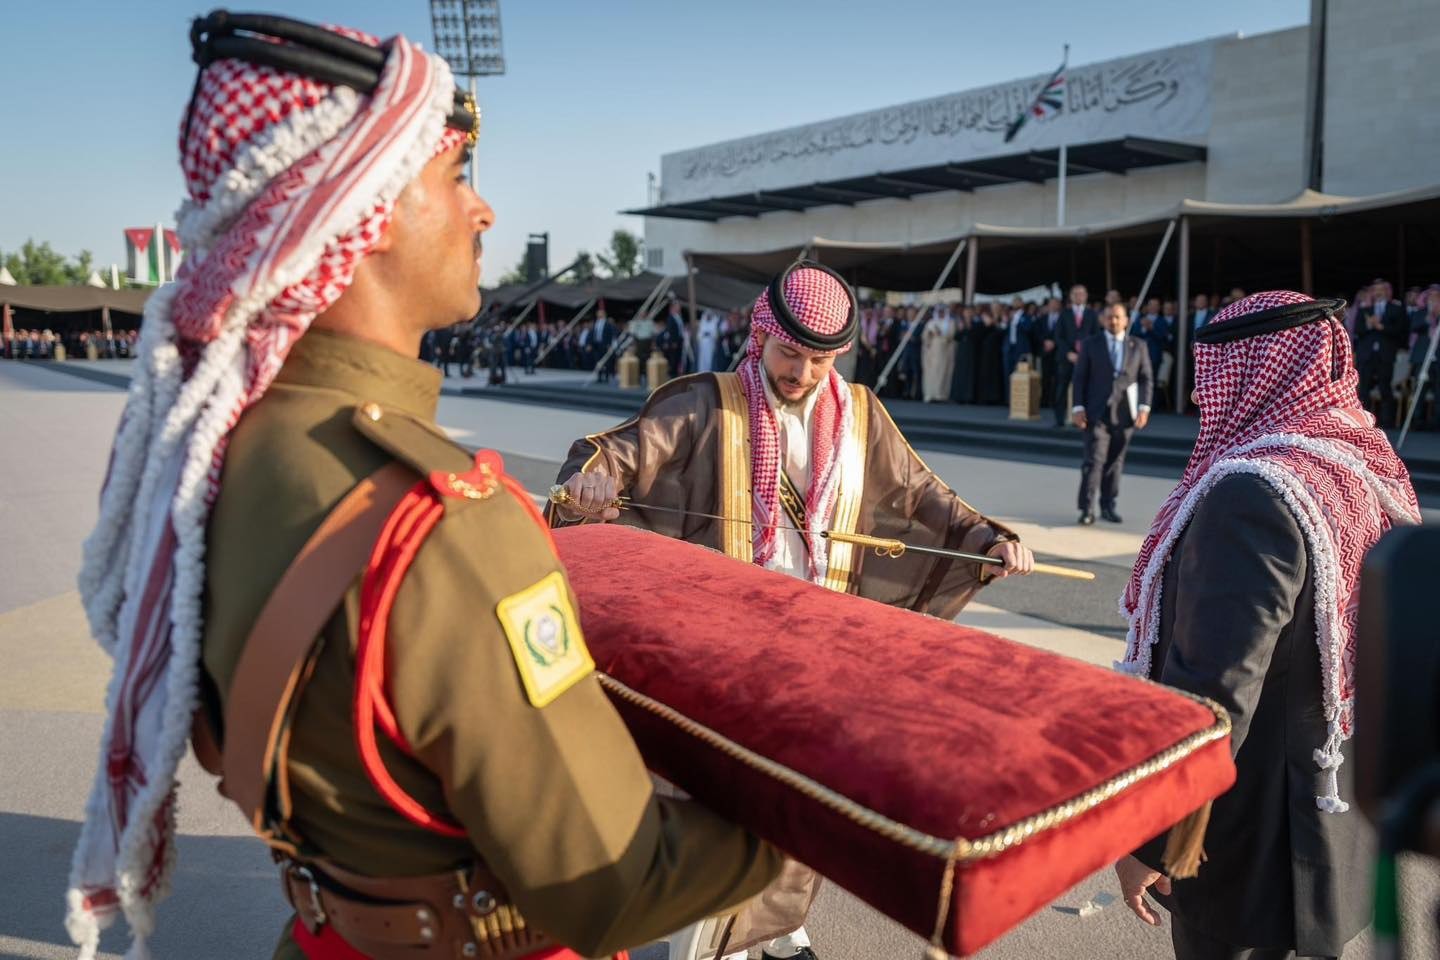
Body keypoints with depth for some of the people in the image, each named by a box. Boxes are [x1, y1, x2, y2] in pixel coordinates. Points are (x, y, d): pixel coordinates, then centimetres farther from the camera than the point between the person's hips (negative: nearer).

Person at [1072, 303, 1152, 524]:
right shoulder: (1090, 345, 5)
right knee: (1094, 460, -9)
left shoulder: (1138, 346, 9)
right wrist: (1078, 407, -5)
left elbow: (1146, 379, 9)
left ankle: (1109, 507, 16)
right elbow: (1080, 377, 3)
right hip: (1097, 413, -2)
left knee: (1115, 462, 7)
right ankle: (1087, 509, -7)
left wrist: (1144, 407, -2)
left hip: (1124, 413, 2)